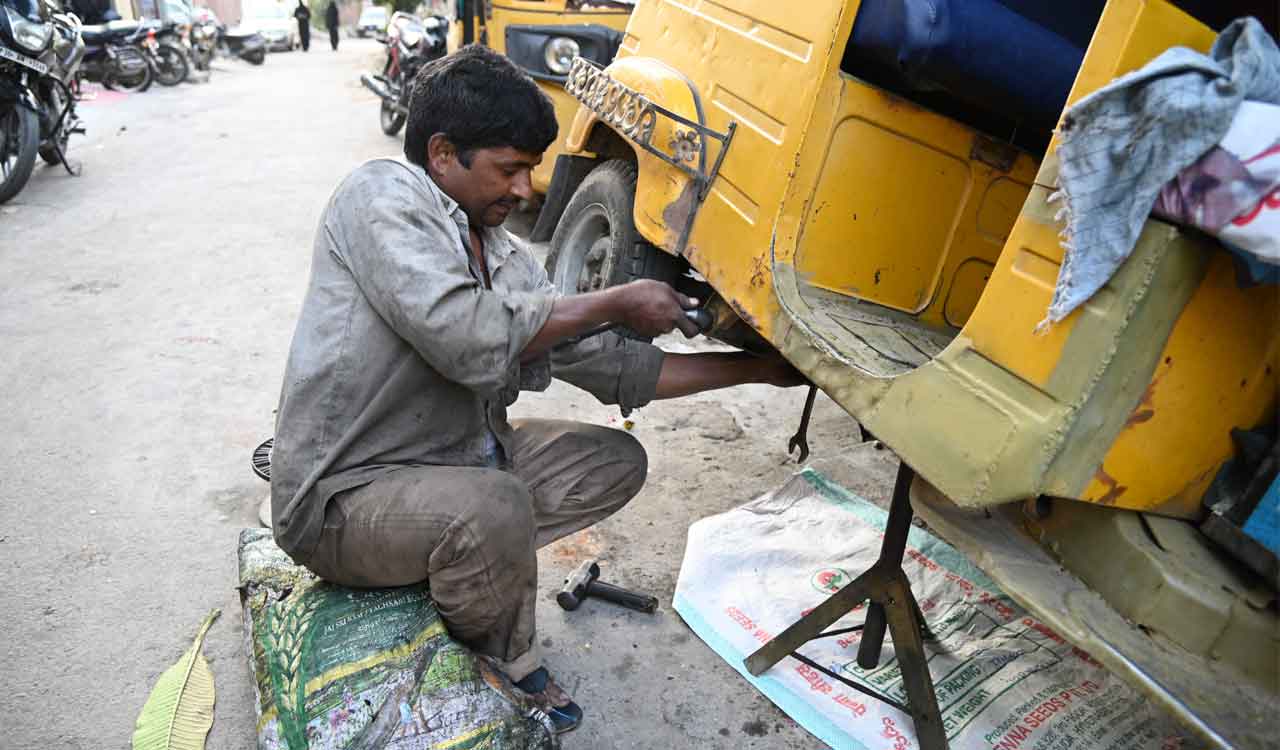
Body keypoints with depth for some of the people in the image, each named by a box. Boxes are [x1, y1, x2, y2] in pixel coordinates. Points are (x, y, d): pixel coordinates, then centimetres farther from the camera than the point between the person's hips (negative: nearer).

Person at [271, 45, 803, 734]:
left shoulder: (505, 258, 6)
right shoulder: (380, 194, -15)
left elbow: (614, 368, 5)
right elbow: (468, 340, -30)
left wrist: (761, 369, 4)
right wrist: (615, 303, -18)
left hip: (456, 462, 8)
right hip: (342, 496, -7)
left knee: (616, 462, 5)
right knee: (494, 510, -35)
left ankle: (463, 570, 3)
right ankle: (504, 670, -3)